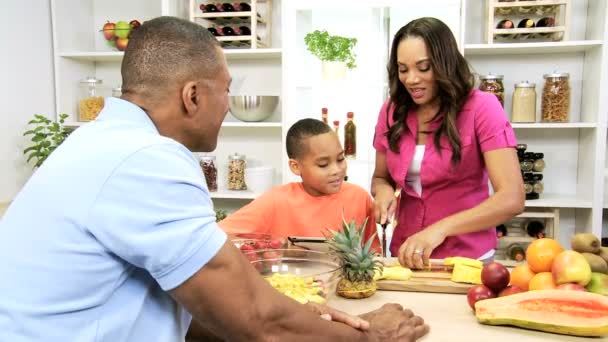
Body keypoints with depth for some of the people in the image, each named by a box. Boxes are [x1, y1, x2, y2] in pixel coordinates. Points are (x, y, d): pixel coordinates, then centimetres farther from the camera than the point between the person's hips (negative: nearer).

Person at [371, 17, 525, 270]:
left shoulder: (482, 108, -12)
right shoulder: (392, 112, 0)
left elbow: (512, 199, -19)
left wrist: (441, 228, -30)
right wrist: (384, 190, -11)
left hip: (467, 261, -3)